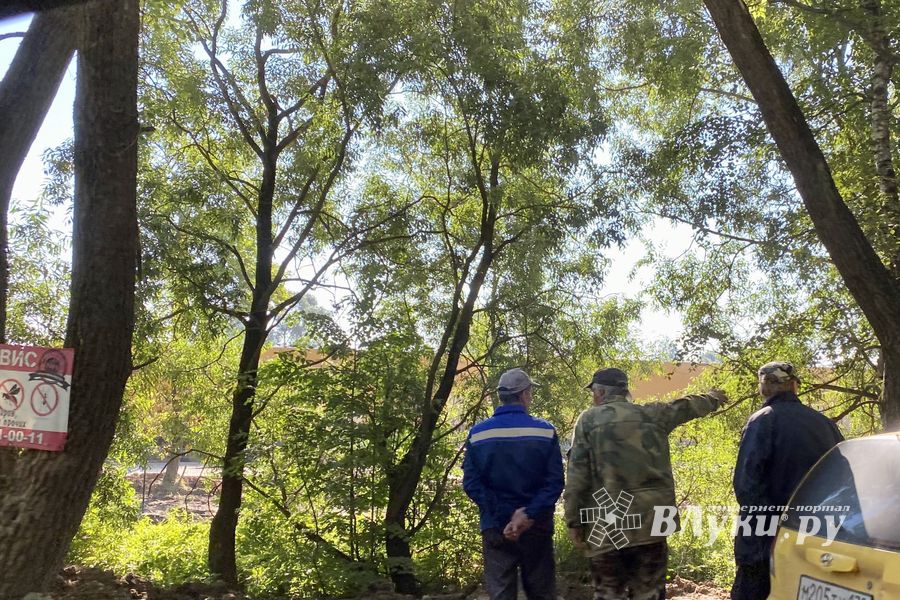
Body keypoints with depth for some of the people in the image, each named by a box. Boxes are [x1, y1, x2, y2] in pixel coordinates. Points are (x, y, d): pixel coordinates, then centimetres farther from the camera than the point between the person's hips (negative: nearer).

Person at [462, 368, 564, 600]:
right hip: (536, 527, 0)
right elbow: (555, 482, -11)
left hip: (495, 527, 1)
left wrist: (503, 517, -9)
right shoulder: (545, 431, -3)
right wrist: (529, 515, -15)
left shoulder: (477, 433, -1)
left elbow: (471, 483, -7)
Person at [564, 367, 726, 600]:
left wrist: (574, 520, -2)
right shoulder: (652, 414, 9)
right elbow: (687, 406, 27)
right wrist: (714, 398, 48)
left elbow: (577, 474, -6)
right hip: (649, 520, 2)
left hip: (607, 523, -2)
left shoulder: (589, 419, 1)